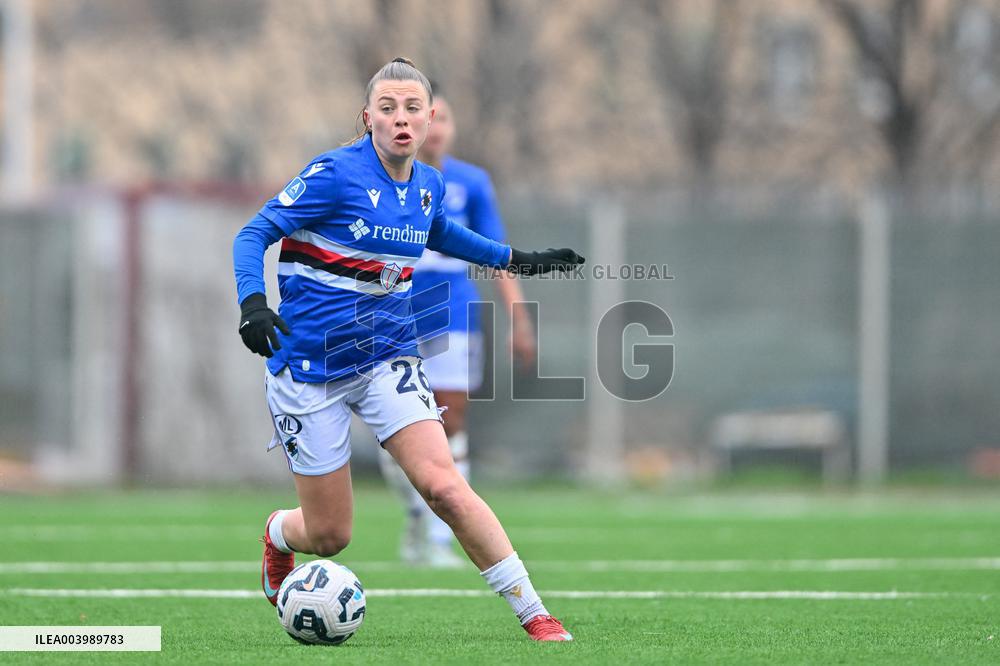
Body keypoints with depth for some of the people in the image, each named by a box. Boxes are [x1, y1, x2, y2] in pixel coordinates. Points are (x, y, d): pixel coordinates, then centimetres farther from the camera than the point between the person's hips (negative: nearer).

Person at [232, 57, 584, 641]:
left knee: (443, 484, -20)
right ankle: (277, 534, 41)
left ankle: (536, 616, -17)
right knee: (329, 537, 2)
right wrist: (253, 303, -32)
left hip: (388, 359, 4)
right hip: (309, 367, -4)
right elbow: (253, 235, -15)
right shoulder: (335, 174, -16)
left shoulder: (429, 185, 3)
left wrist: (517, 260, 27)